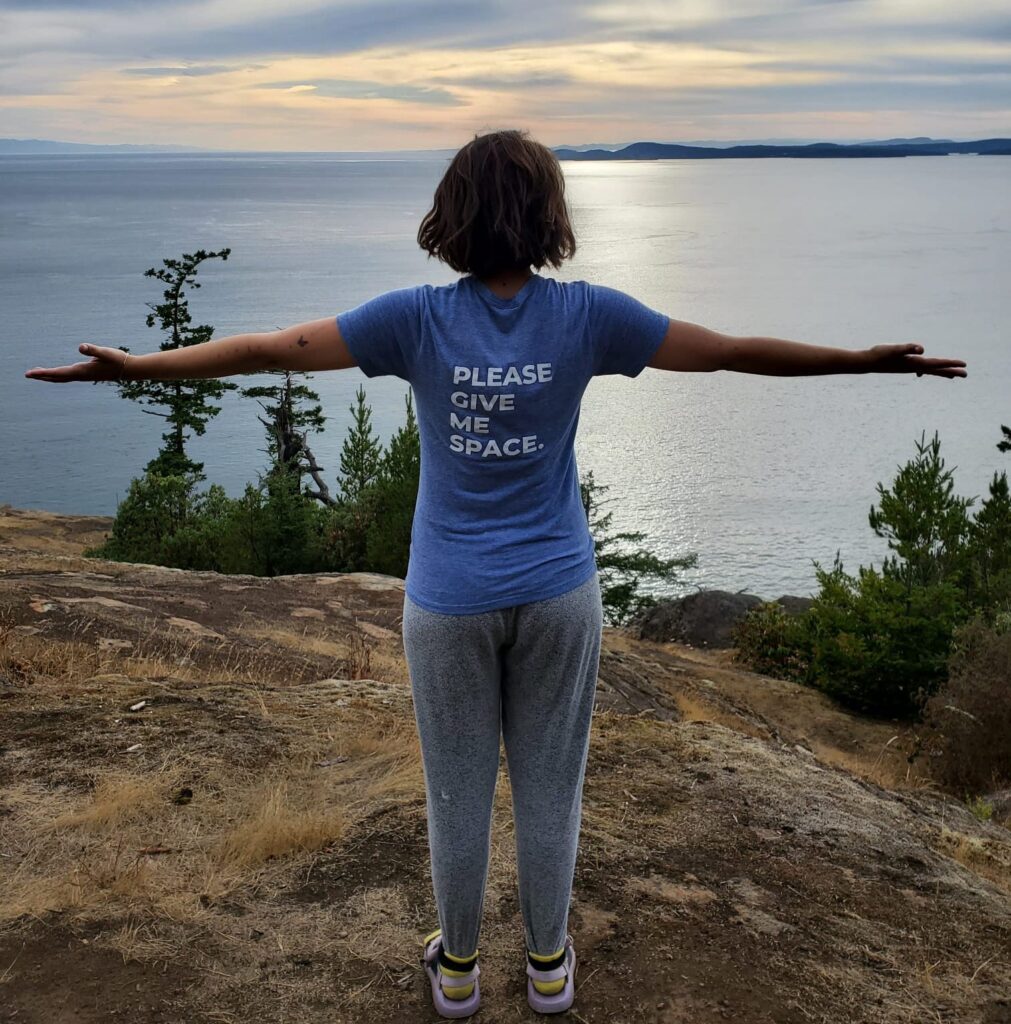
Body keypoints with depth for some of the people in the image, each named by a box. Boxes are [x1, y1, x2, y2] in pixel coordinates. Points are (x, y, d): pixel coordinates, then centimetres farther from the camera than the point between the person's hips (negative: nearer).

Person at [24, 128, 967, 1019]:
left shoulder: (419, 319, -11)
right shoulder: (585, 315, -9)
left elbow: (271, 347, -8)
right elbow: (729, 351, -3)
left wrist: (136, 365, 3)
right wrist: (869, 360, 8)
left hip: (449, 599, 0)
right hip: (558, 591, 1)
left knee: (457, 788, 15)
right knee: (548, 784, 16)